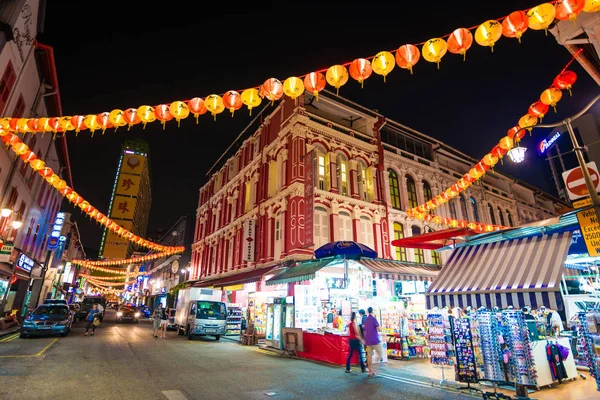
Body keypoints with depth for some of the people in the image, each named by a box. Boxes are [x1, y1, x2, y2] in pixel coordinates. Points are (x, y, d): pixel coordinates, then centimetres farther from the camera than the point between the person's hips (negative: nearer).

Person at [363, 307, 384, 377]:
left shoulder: (365, 319, 11)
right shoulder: (374, 319, -10)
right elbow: (379, 329, -14)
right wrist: (379, 329, 8)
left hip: (368, 341, 6)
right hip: (375, 340, -6)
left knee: (369, 355, 9)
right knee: (381, 355, 4)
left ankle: (370, 371, 11)